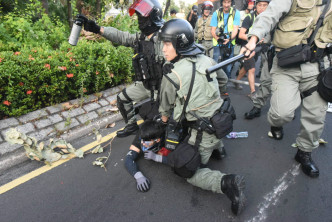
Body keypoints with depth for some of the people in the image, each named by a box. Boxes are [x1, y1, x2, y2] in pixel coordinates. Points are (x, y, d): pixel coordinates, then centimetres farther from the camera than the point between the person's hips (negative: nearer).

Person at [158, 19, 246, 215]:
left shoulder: (172, 74, -16)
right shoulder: (207, 59, 0)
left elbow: (166, 106, -1)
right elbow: (224, 80, 18)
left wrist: (164, 119, 21)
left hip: (203, 131, -7)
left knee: (190, 172, 8)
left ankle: (225, 183, -12)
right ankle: (218, 146, 28)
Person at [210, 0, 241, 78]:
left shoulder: (236, 13, 1)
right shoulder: (216, 13, 3)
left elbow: (235, 29, -7)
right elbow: (213, 30, 1)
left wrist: (229, 39, -26)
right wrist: (217, 38, -19)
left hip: (230, 44, 0)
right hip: (218, 44, 0)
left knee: (228, 67, 3)